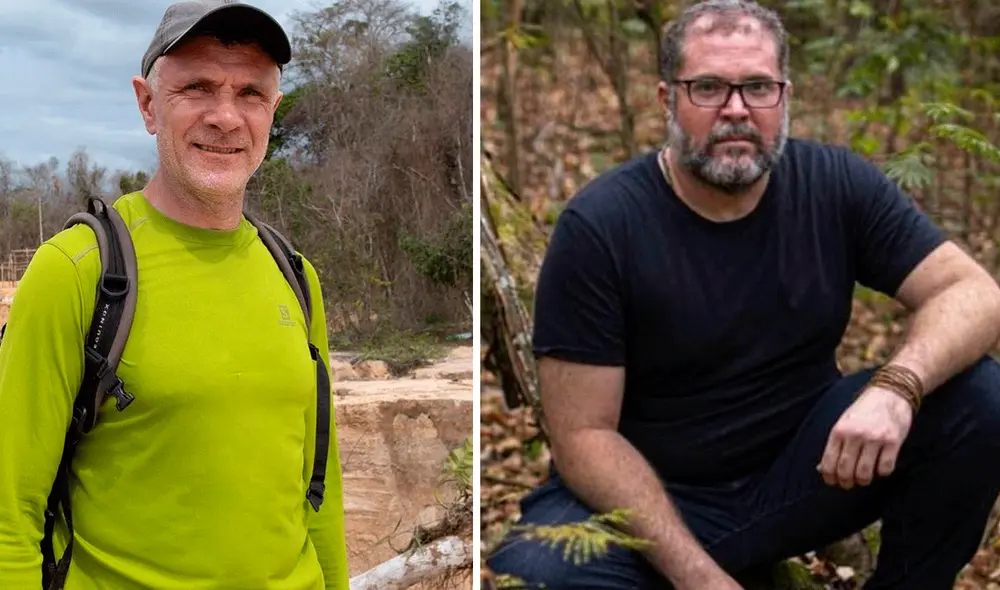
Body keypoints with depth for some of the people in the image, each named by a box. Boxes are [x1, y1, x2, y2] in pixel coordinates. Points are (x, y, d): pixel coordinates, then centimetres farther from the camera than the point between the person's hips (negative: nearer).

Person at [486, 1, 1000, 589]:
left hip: (802, 473, 3)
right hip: (652, 494, -3)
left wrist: (895, 387, -33)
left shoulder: (838, 185, -7)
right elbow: (585, 434, -16)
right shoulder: (598, 225, -16)